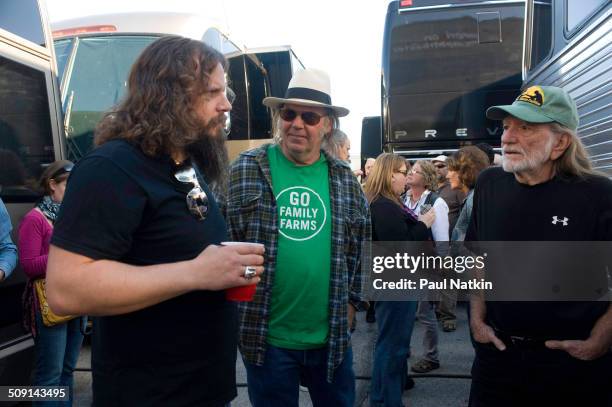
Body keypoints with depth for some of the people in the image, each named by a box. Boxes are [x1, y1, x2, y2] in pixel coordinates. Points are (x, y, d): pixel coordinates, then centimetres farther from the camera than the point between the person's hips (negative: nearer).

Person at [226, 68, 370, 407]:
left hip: (331, 337, 3)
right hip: (267, 337, -2)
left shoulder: (345, 179, 3)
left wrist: (351, 305, 9)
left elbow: (360, 249, 11)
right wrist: (235, 313, -3)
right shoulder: (247, 169, -6)